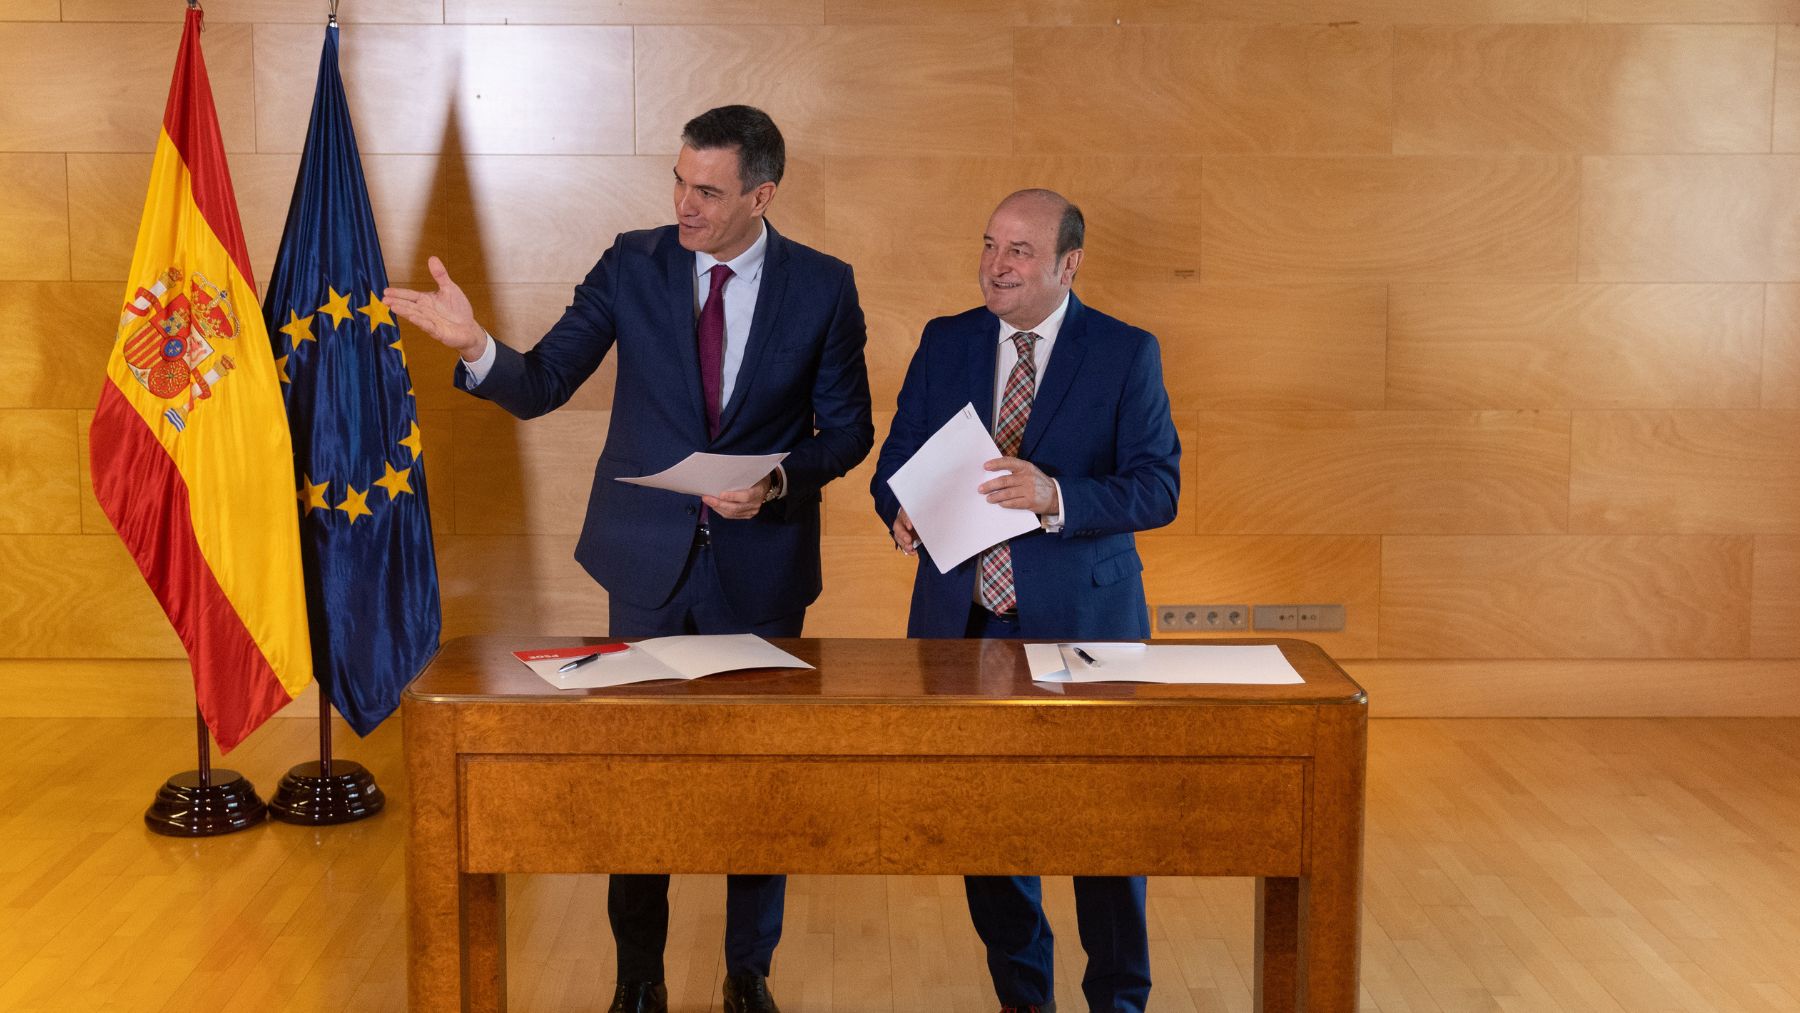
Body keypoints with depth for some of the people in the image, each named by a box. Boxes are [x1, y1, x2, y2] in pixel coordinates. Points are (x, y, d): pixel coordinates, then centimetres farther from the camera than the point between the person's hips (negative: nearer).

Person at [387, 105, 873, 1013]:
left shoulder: (823, 287, -5)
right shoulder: (634, 265, -3)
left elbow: (848, 427, 0)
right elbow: (541, 386, -5)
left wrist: (778, 481, -17)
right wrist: (475, 347, -25)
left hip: (762, 565, -1)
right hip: (650, 561, 1)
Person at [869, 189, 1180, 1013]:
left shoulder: (1126, 354, -3)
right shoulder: (945, 342, 7)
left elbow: (1158, 486, -10)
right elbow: (897, 457, 8)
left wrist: (1055, 498, -26)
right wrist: (902, 513, -14)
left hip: (1081, 619, -3)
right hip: (964, 618, 3)